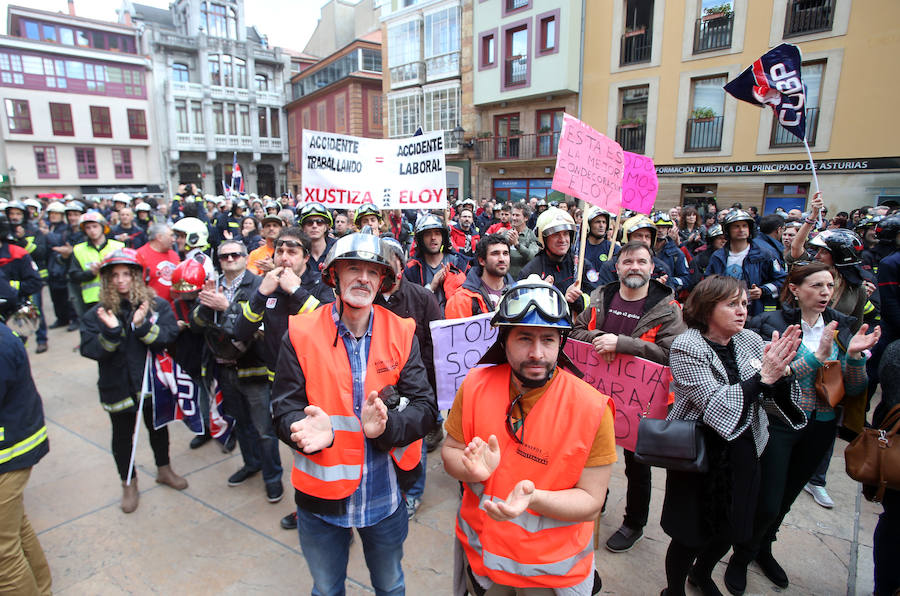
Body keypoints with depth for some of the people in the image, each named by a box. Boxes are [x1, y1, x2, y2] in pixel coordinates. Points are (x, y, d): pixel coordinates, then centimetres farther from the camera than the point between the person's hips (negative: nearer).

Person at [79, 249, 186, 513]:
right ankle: (128, 483, 36)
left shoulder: (157, 305, -8)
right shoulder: (97, 313, -8)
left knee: (158, 427, 20)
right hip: (118, 386, 0)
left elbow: (169, 336, -18)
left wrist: (143, 326, -33)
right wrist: (111, 332, -32)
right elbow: (89, 350, -15)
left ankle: (164, 470, 44)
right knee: (122, 435, 15)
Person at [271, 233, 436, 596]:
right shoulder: (301, 333, -11)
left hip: (386, 494, 1)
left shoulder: (402, 333, -8)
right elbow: (284, 409, -9)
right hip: (321, 496, 0)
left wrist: (386, 425, -30)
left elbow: (425, 407, -11)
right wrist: (308, 429, -31)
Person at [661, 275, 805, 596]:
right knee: (691, 535, 8)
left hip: (742, 456, 6)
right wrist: (763, 376, -28)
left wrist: (779, 372, -21)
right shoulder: (686, 347, -16)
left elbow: (773, 403, -2)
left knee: (730, 529, 22)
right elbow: (714, 407, -23)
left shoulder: (750, 341, 0)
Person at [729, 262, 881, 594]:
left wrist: (855, 355, -16)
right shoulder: (772, 324, -13)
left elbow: (855, 389, 2)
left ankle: (764, 549, 45)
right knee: (767, 504, 0)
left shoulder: (841, 327, 2)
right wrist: (817, 355, -30)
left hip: (820, 429, 5)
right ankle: (742, 555, 28)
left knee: (786, 497, 20)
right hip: (778, 425, -5)